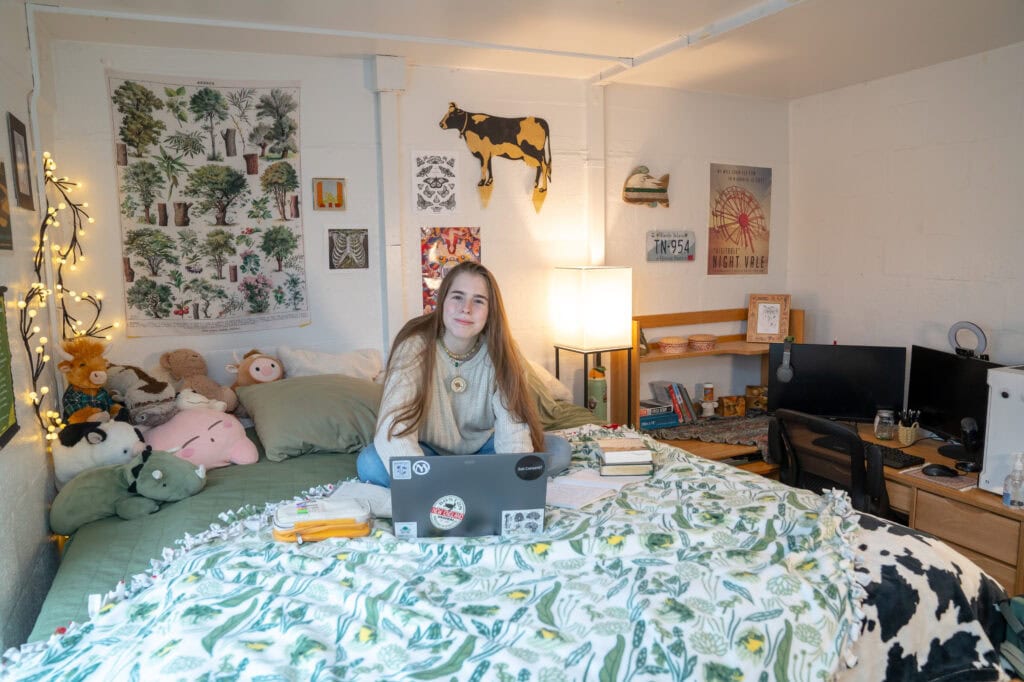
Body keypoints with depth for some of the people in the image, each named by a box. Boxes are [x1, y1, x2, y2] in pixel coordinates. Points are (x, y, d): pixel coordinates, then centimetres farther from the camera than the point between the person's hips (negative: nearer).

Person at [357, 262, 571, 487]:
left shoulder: (500, 352, -14)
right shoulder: (415, 345, -22)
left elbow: (513, 429, -23)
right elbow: (393, 431, -33)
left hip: (482, 448, 3)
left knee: (559, 450, -18)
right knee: (369, 463, -30)